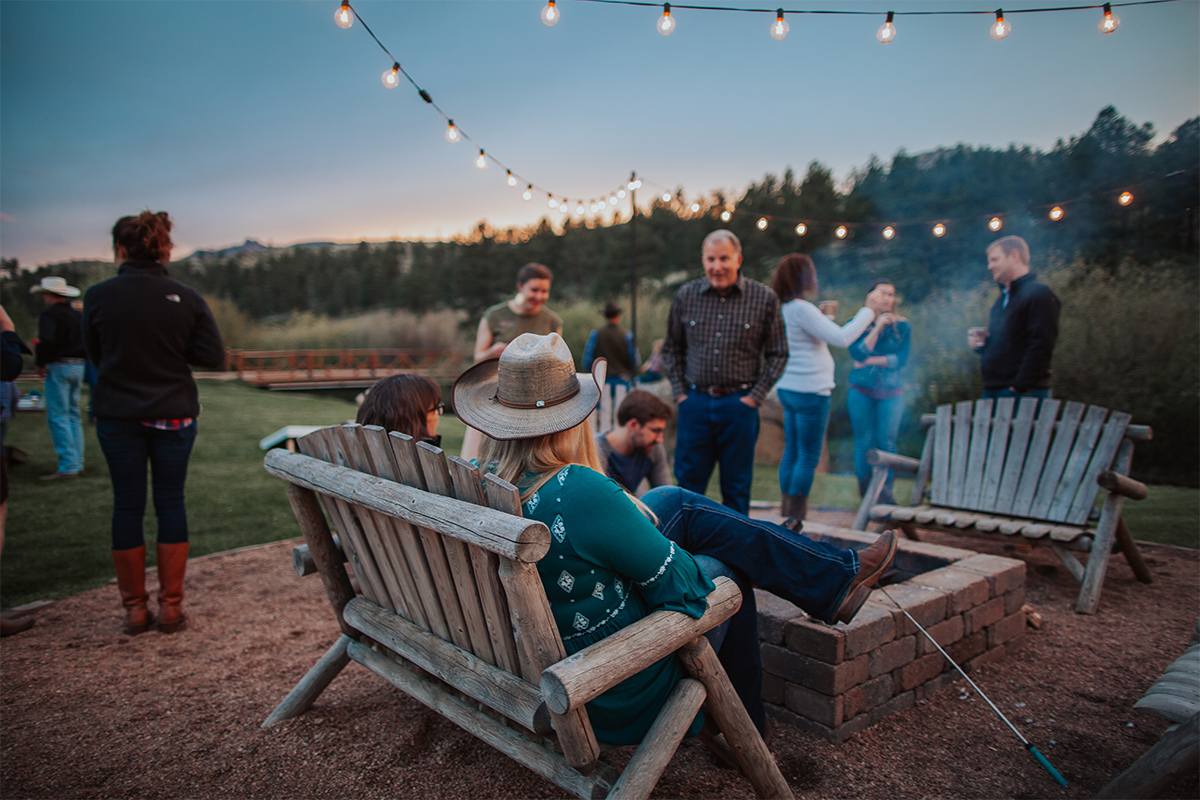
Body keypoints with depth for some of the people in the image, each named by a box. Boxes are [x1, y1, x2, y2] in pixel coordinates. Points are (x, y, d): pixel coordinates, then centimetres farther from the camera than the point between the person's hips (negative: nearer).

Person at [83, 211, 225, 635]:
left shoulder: (98, 296, -5)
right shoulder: (186, 298, -5)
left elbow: (95, 354, 6)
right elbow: (213, 356, -6)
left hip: (117, 415, 0)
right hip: (174, 413, 0)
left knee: (127, 504, 9)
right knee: (171, 501, 8)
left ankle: (135, 608, 16)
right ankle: (171, 606, 12)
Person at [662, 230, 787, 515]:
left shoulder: (764, 298, -2)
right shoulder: (686, 295, 4)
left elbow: (778, 354, 4)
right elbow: (671, 348, 13)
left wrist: (755, 396, -4)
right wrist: (680, 393, 4)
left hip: (739, 404, -1)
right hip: (695, 402, 1)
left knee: (737, 485, 9)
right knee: (688, 481, 6)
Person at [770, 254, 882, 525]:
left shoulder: (783, 309, 11)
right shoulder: (802, 309, -17)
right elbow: (842, 338, -19)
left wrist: (823, 316, 28)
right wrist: (868, 311, -9)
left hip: (789, 389, 9)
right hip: (809, 391, -9)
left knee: (791, 452, 13)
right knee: (808, 456, -2)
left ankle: (787, 511, 18)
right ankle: (796, 517, 1)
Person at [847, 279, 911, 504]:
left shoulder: (903, 326, 6)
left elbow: (901, 359, -5)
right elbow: (857, 353, -11)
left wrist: (870, 361, -8)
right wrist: (878, 327, -14)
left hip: (891, 392, 0)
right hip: (861, 391, 0)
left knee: (887, 442, -3)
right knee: (863, 442, 1)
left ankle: (885, 492, 5)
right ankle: (865, 492, 10)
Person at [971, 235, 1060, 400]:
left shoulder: (1039, 294, -8)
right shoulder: (1001, 300, 20)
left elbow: (1041, 346, -17)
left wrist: (1019, 387, -20)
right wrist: (981, 344, 6)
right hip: (991, 392, 8)